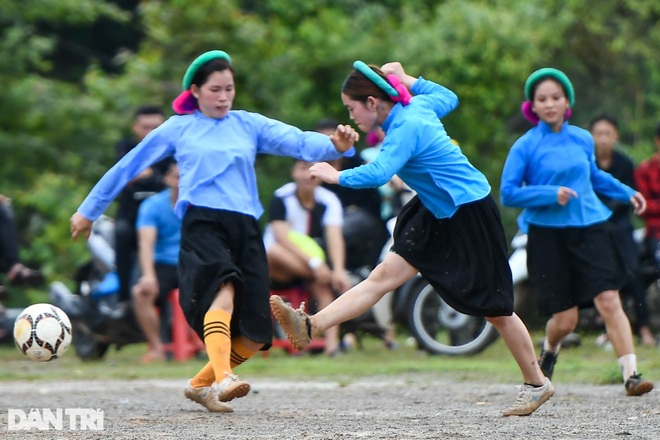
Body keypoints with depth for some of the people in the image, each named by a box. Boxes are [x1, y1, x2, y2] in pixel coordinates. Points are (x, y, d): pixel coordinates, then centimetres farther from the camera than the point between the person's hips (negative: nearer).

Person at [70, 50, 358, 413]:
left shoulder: (248, 124, 17)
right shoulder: (178, 129, 14)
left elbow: (298, 142, 2)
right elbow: (128, 166, 21)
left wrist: (335, 146, -19)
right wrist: (89, 210, 25)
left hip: (245, 227, 3)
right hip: (202, 223, -3)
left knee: (254, 334, -3)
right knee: (224, 288, -34)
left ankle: (201, 385, 19)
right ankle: (222, 380, -48)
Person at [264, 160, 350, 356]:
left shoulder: (329, 201, -7)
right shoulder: (282, 197, -13)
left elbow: (335, 236, -23)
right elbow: (282, 236, -27)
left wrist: (338, 270, -40)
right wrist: (313, 262, -38)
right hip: (280, 266, -2)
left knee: (321, 283, -31)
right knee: (274, 252, -35)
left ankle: (331, 340, -39)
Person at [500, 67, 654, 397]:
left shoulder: (582, 139, 8)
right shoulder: (526, 146, -5)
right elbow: (508, 194, -8)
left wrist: (626, 193, 23)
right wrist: (551, 194, -19)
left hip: (589, 228, 3)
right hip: (548, 235, -3)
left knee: (608, 300, -15)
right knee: (565, 319, -1)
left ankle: (631, 375, -18)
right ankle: (549, 349, 35)